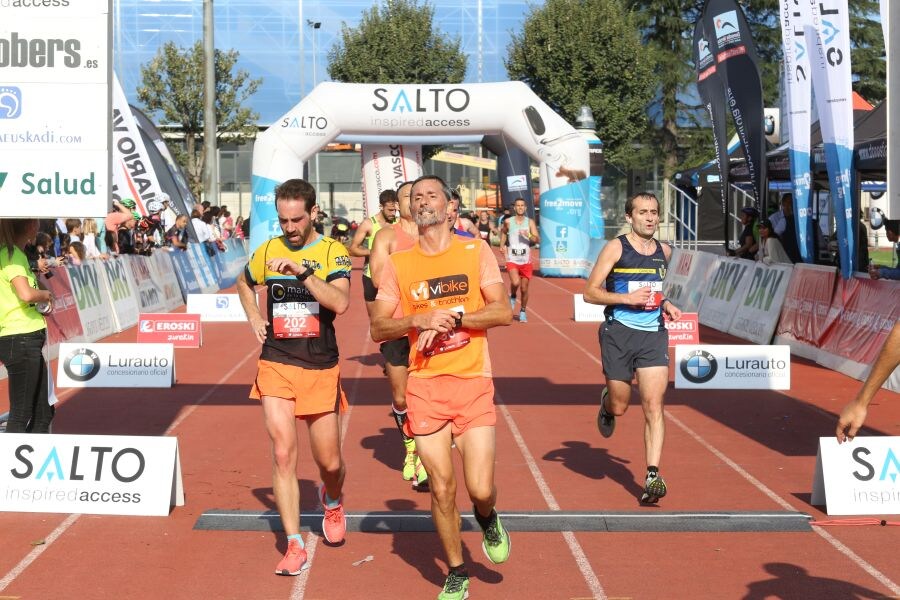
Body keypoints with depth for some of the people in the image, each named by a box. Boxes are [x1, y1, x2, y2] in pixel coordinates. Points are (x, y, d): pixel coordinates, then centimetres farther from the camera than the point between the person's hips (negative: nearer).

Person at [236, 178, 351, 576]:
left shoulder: (333, 252, -5)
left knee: (329, 462, 7)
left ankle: (332, 501, 43)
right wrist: (254, 319, 11)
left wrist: (302, 270, -30)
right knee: (283, 453, -10)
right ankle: (294, 545, -2)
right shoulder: (267, 251, 5)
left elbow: (341, 303, -22)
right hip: (276, 366, 1)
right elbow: (244, 284, 26)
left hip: (321, 369, -1)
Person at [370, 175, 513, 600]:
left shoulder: (476, 251, 5)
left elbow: (503, 312, -3)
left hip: (473, 381, -1)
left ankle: (488, 521, 30)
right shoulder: (397, 264, 7)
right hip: (425, 385, 1)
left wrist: (454, 316, -15)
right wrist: (423, 319, -12)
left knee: (480, 489, -7)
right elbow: (378, 328, 3)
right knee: (442, 488, 2)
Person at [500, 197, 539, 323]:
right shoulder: (508, 221, 1)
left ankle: (523, 312, 26)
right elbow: (503, 231, 23)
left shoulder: (530, 222, 0)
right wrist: (502, 245, 16)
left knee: (524, 288, 6)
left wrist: (528, 235, -27)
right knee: (515, 283, -24)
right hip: (512, 259, -1)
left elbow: (536, 239, -9)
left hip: (526, 261, 1)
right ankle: (512, 297, 10)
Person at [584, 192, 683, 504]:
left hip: (654, 333, 3)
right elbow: (590, 292, -6)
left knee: (653, 405, -8)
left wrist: (666, 304, 9)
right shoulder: (615, 248, -4)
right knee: (619, 406, 6)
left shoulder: (664, 252, 11)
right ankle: (606, 403, 45)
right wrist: (627, 297, -18)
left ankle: (653, 476, -9)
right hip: (619, 333, -3)